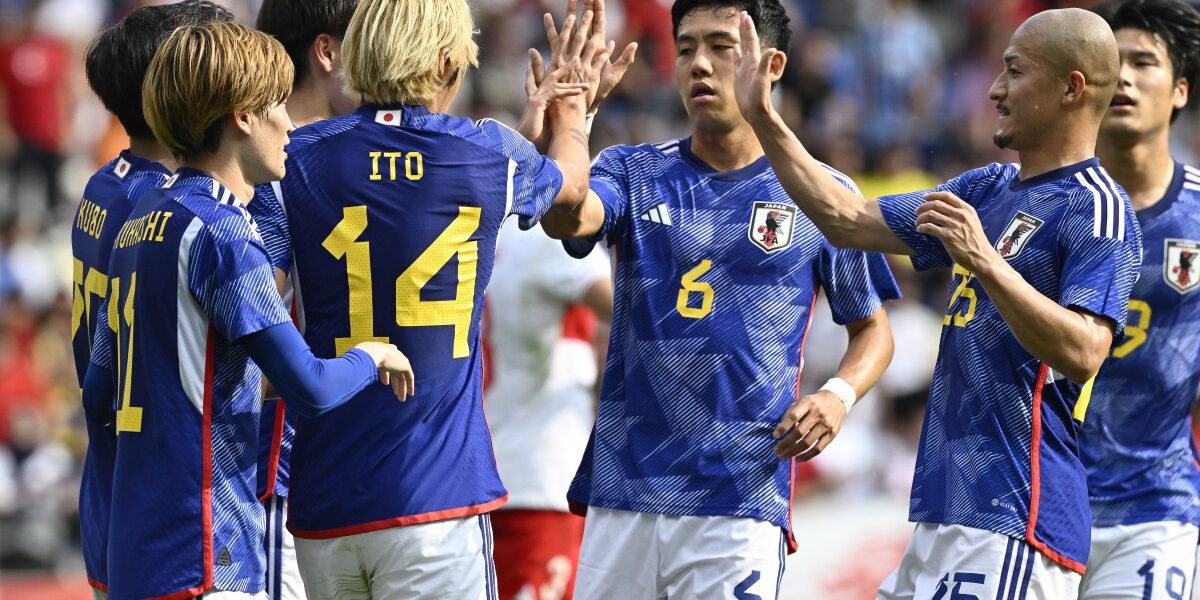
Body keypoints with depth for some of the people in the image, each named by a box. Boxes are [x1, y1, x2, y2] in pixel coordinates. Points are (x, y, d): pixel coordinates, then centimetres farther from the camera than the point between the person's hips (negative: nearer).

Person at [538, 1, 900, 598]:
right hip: (623, 492, 2)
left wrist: (838, 395, -6)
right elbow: (565, 218, -14)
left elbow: (872, 329, 15)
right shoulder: (635, 172, 8)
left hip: (742, 499, -2)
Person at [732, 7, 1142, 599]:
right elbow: (847, 221, 26)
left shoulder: (1097, 210, -9)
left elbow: (1083, 355, -22)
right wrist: (763, 118, 23)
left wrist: (986, 264, -29)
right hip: (943, 508, 9)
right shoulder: (987, 190, 20)